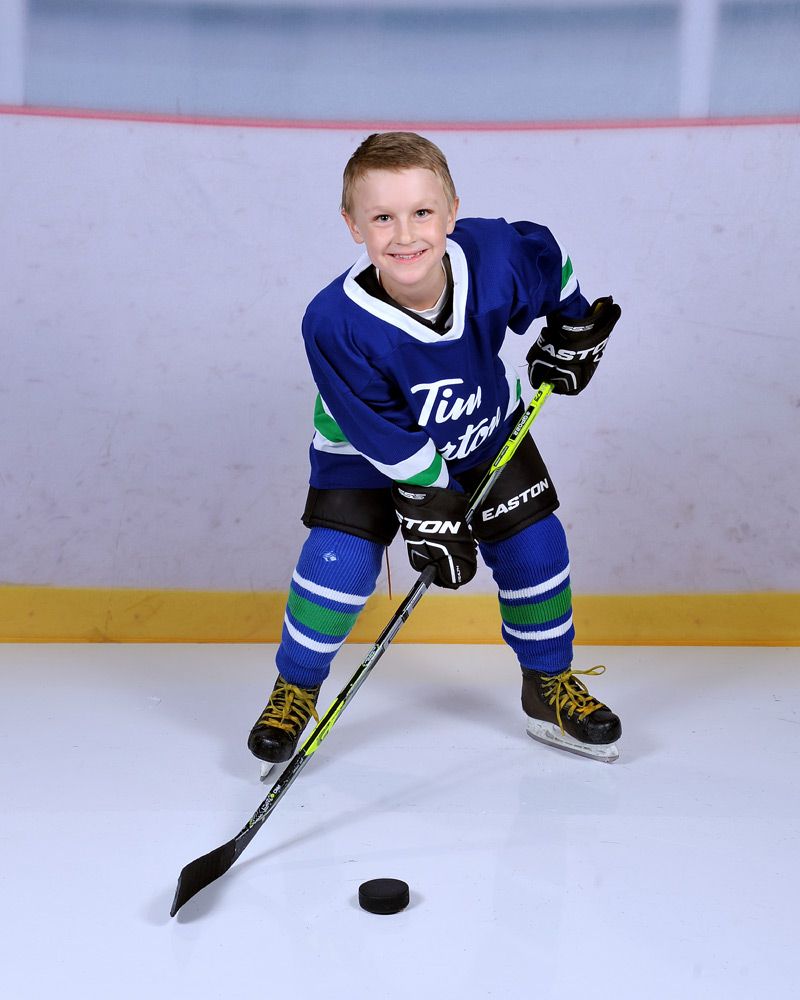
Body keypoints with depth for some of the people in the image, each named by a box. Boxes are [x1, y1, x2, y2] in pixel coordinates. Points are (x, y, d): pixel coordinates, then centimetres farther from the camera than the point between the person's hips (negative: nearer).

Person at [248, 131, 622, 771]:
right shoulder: (336, 324, -36)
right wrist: (429, 504, -25)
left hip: (487, 433, 3)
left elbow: (549, 259, -4)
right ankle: (295, 688, 11)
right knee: (340, 561, -16)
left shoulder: (496, 256, -30)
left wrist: (573, 329, 4)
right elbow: (390, 438, -27)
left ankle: (551, 684, 24)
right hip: (370, 447, -3)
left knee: (535, 545, 0)